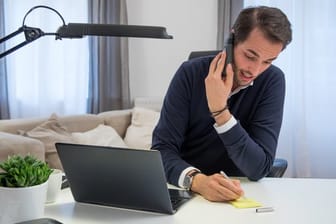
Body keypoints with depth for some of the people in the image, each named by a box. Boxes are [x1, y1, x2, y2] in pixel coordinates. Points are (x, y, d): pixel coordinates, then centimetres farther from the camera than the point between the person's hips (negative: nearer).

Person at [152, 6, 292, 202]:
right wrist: (196, 180, -34)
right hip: (186, 190, 0)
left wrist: (219, 110, -25)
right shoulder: (191, 73, -10)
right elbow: (163, 149, -15)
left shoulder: (272, 81, -10)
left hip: (237, 194, 0)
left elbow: (259, 168, -16)